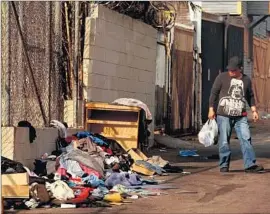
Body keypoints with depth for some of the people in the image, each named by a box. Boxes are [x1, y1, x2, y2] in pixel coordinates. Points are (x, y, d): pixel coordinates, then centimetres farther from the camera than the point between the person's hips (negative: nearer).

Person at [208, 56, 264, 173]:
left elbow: (250, 96, 22)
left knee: (246, 139, -8)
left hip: (240, 116, 2)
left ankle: (250, 164, -10)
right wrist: (211, 109, -3)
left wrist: (254, 110, 16)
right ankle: (224, 165, 10)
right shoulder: (222, 77, 1)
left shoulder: (246, 80, 11)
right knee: (224, 141, 0)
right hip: (224, 116, -2)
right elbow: (214, 93, 3)